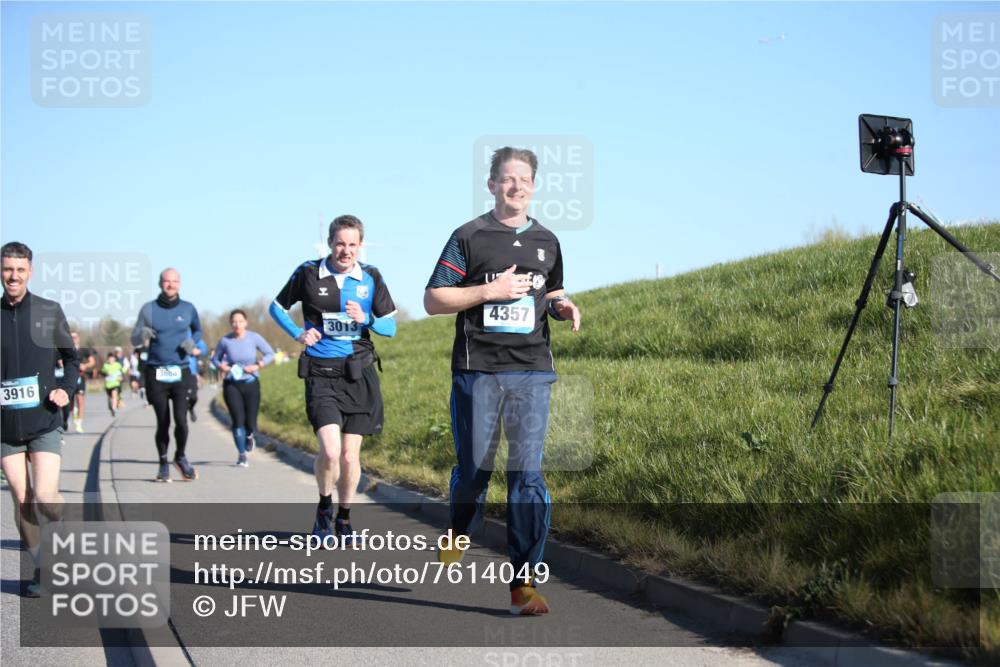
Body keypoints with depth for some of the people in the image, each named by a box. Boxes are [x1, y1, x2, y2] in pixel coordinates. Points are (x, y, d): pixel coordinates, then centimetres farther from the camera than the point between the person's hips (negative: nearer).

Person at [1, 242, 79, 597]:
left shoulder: (50, 311, 1)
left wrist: (66, 389, -5)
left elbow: (71, 358, 11)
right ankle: (39, 571, 16)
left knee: (44, 497, -13)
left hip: (44, 423, -2)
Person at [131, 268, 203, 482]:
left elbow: (198, 330, 23)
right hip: (156, 373, 0)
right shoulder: (148, 309, 2)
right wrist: (143, 334, -17)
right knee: (162, 422, 2)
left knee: (181, 420, -12)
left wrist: (192, 342, 1)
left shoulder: (188, 309, 5)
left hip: (181, 373, 0)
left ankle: (181, 457, 14)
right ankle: (163, 464, 21)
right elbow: (134, 339, 7)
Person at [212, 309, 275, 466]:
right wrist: (221, 367, -11)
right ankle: (241, 455, 6)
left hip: (251, 383, 0)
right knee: (238, 419, -11)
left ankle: (249, 436, 37)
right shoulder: (225, 340, -5)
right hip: (231, 384, 0)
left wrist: (258, 365, -13)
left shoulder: (254, 337, -6)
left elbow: (270, 354, 2)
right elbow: (215, 358, 10)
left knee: (250, 423, -2)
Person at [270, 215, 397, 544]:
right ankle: (324, 507, 13)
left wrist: (366, 319, -12)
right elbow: (277, 307, 14)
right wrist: (298, 334, -3)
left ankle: (344, 518, 26)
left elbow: (390, 326, 8)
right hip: (321, 374, -2)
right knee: (330, 451, -17)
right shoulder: (308, 273, 0)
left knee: (350, 455, 4)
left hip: (359, 373, 2)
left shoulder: (370, 277, 4)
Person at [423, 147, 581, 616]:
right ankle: (460, 530, 39)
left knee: (528, 473, -7)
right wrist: (491, 290, -12)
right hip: (477, 370, -2)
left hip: (532, 371, 2)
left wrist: (562, 307, 6)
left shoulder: (547, 242, 15)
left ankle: (523, 582, -5)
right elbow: (433, 300, -2)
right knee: (473, 467, 6)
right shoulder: (469, 237, 1)